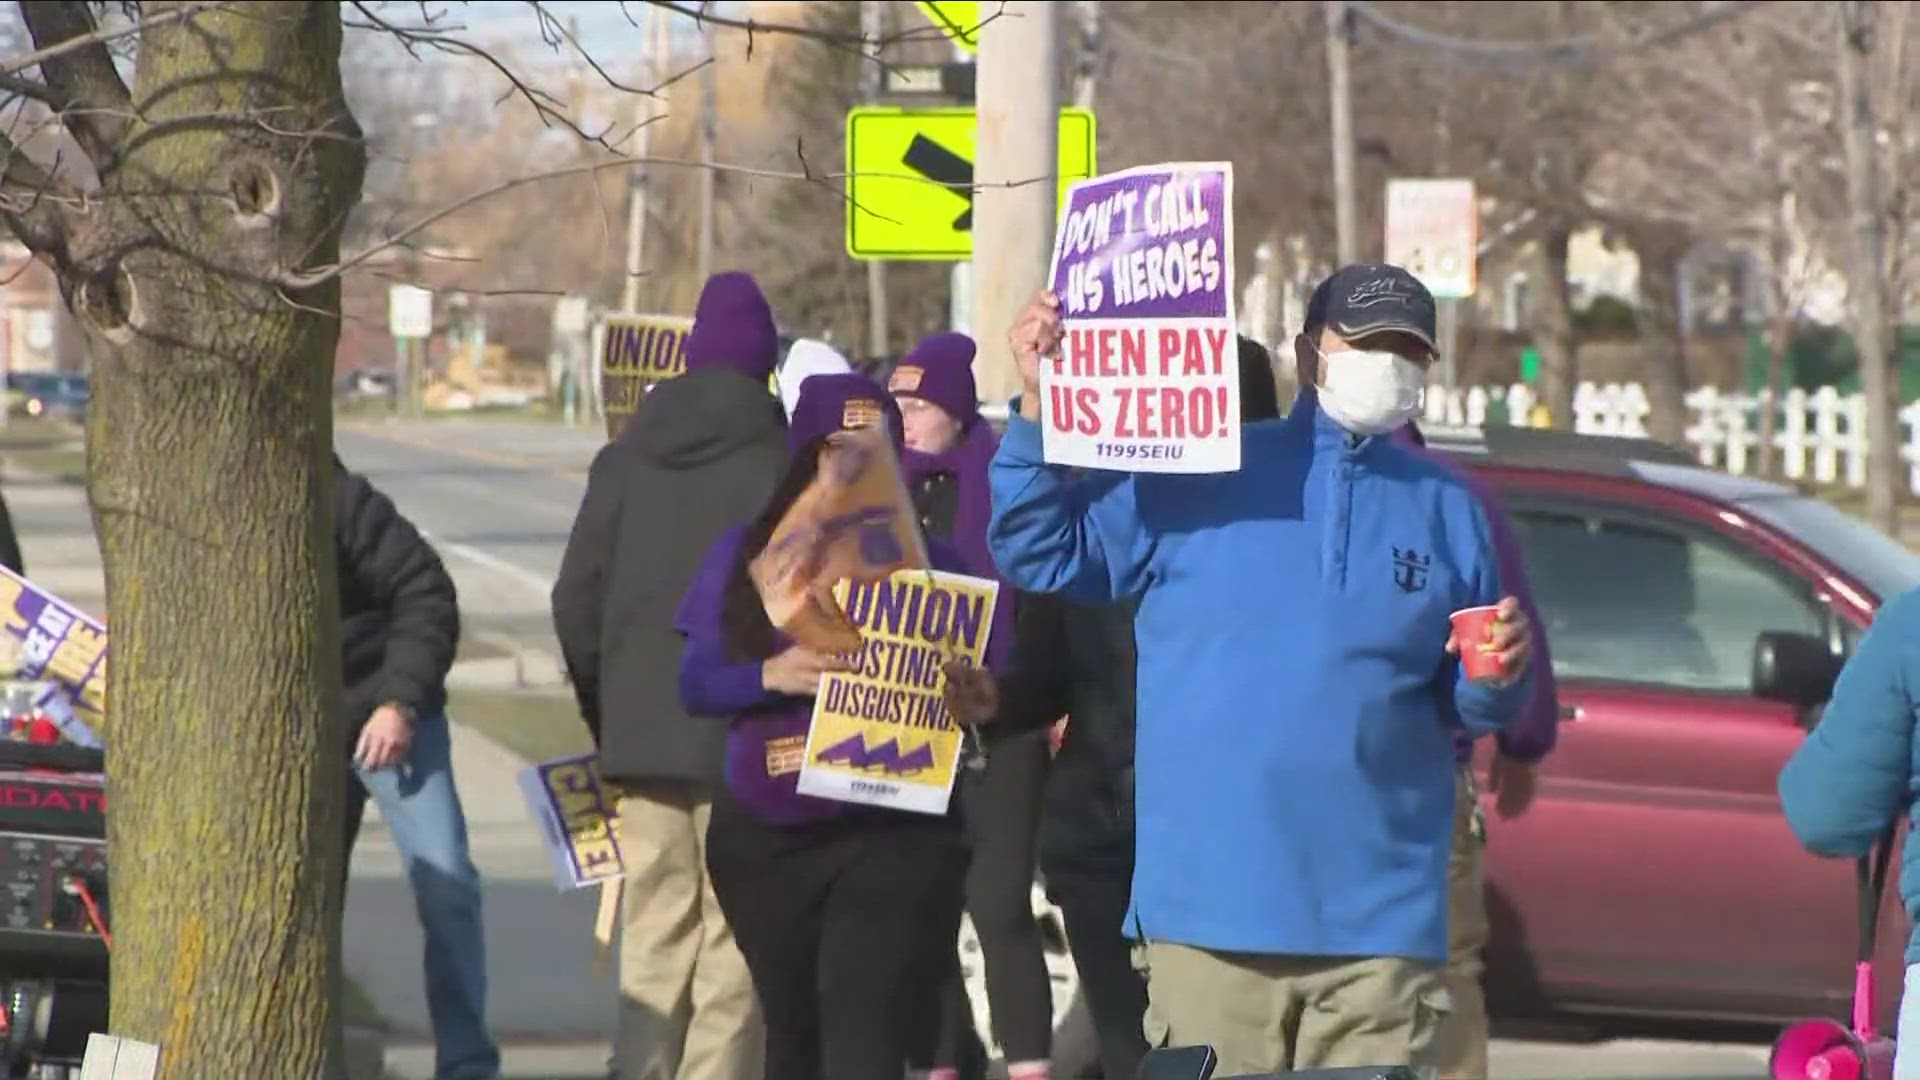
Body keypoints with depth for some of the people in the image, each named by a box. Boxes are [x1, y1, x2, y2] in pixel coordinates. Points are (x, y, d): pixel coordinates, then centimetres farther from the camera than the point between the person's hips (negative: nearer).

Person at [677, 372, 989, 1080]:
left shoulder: (927, 562, 2)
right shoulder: (746, 557, 8)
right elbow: (695, 682, 3)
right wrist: (771, 675, -16)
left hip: (891, 835, -3)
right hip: (766, 836, 3)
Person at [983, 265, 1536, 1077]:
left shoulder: (1447, 511, 13)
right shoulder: (1201, 478, 5)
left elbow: (1468, 707, 17)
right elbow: (1042, 552, 3)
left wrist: (1495, 679, -7)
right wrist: (1037, 410, -8)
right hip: (1213, 910, -2)